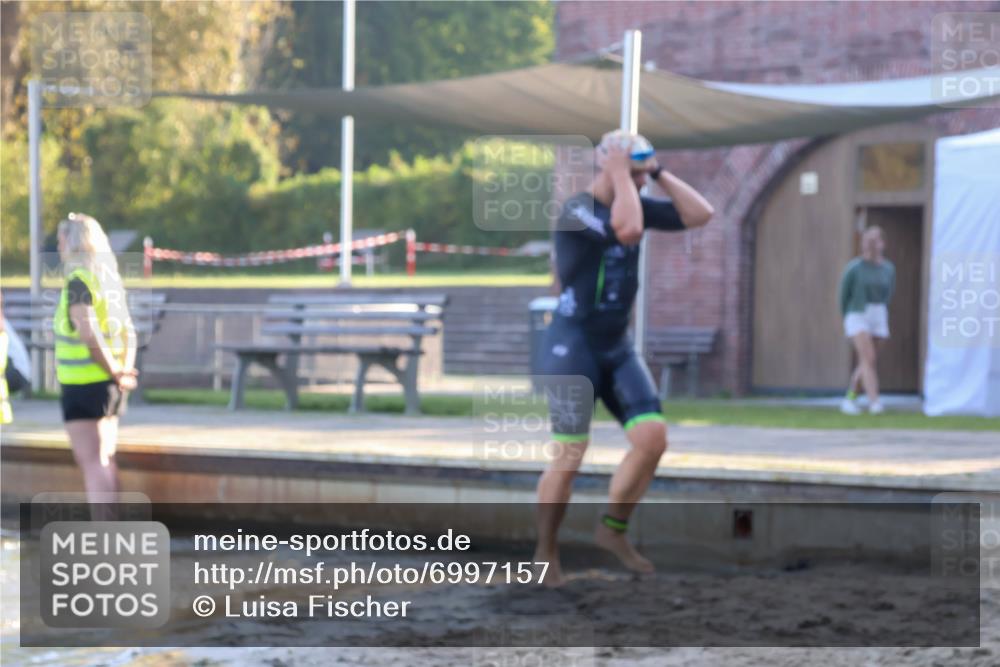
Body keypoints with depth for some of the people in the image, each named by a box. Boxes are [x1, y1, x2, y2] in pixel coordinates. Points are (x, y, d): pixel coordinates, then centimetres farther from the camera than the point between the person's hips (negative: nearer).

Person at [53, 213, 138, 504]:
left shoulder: (78, 281, -14)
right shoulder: (109, 278, 13)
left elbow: (89, 333, -24)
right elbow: (129, 334, 14)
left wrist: (114, 371, -15)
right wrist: (124, 370, 2)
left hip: (84, 383, -8)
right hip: (108, 384, 8)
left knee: (91, 461, -8)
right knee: (105, 459, 15)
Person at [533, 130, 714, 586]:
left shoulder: (633, 205, 8)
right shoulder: (576, 211, -17)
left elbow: (701, 215, 2)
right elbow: (629, 232, -35)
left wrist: (657, 171, -3)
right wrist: (621, 174, -23)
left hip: (617, 348, 7)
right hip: (572, 347, -7)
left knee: (653, 439, -7)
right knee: (569, 459, -6)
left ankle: (612, 531, 11)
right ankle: (546, 552, 12)